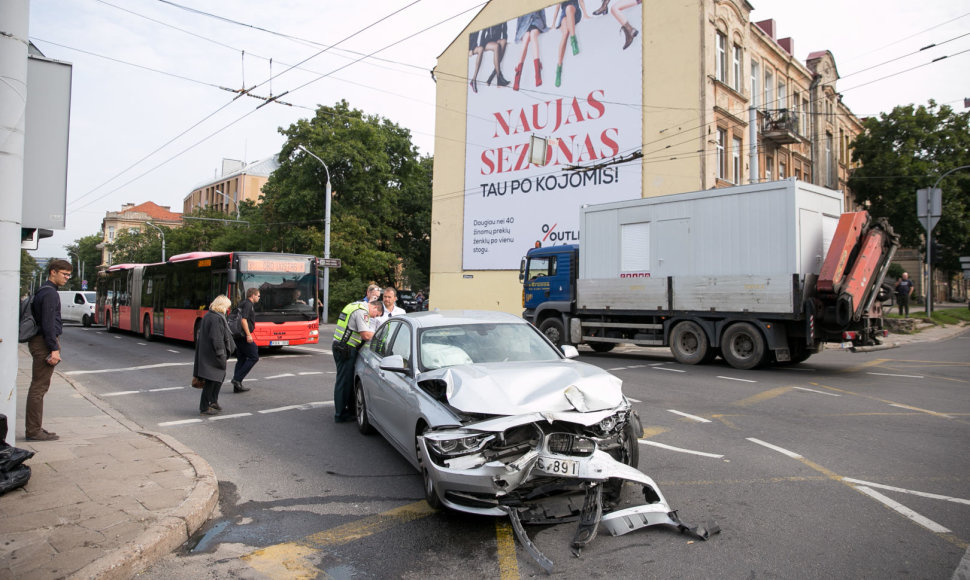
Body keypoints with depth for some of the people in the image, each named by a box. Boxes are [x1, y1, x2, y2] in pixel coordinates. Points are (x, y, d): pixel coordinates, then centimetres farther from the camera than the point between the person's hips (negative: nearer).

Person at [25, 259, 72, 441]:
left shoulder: (43, 291, 18)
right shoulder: (50, 293, -14)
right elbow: (48, 323, -20)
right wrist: (54, 349, -20)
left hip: (38, 342, 11)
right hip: (44, 343, -11)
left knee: (38, 387, 13)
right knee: (39, 387, -6)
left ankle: (34, 428, 20)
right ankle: (34, 431, -1)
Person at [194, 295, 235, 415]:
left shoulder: (208, 316, 12)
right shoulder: (216, 319, -20)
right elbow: (216, 339, -24)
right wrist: (221, 354, -19)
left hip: (206, 352, 10)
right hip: (212, 354, -10)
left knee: (221, 375, 20)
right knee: (211, 379, -2)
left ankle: (213, 401, 28)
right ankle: (204, 407, 6)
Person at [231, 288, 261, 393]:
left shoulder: (242, 304, 19)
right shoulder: (248, 304, -10)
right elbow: (243, 320, -21)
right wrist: (248, 335, -23)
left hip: (237, 336, 10)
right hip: (243, 336, -10)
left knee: (241, 359, 13)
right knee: (254, 357, -4)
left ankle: (237, 386, 13)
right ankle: (237, 379, -8)